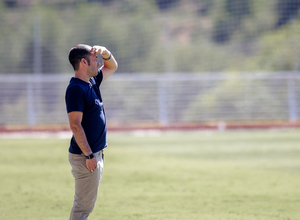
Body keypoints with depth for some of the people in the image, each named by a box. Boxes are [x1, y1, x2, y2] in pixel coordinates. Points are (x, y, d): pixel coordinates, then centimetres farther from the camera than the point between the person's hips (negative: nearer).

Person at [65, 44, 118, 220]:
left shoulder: (92, 82, 12)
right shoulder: (76, 88, -17)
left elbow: (112, 66, 30)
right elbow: (75, 125, -22)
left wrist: (105, 52, 7)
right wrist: (89, 156, -24)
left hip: (96, 153, 10)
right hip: (85, 156, -10)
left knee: (87, 205, 14)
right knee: (84, 205, -7)